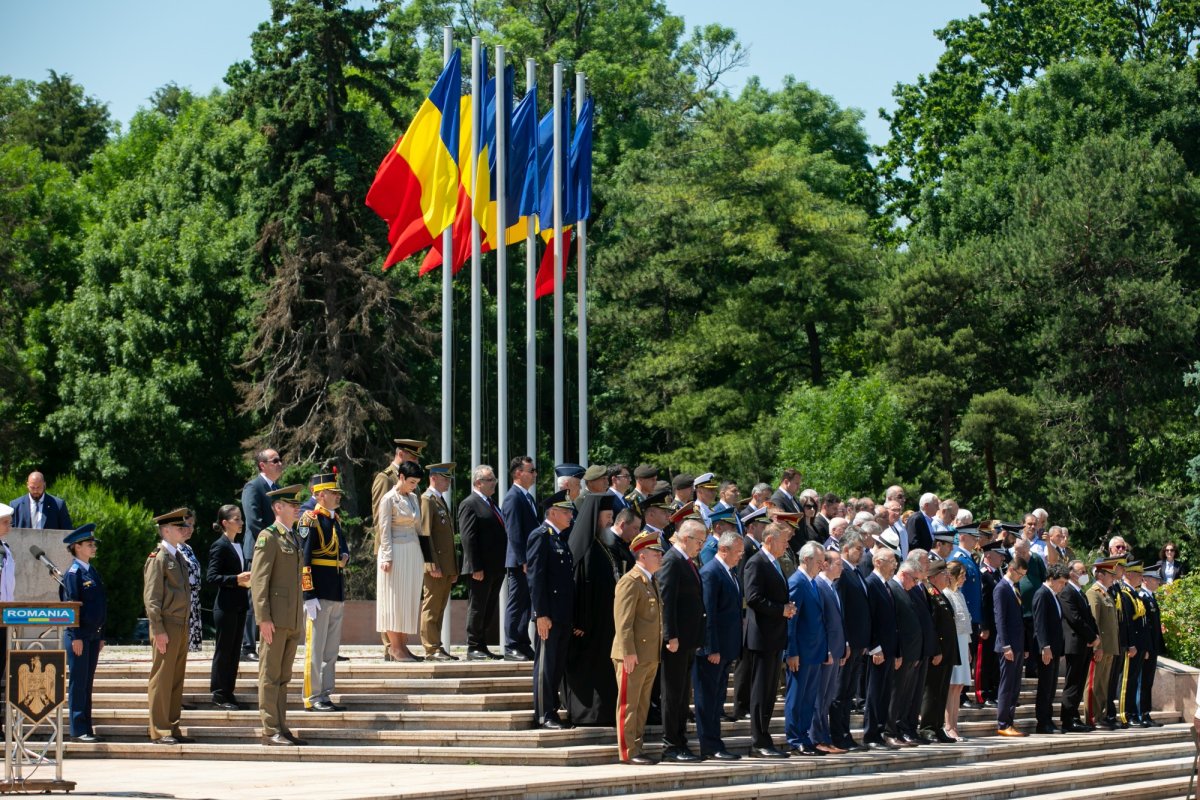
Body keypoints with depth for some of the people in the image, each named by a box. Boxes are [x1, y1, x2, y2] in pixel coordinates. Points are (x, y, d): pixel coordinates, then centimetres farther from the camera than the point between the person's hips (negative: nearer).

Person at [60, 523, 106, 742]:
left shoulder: (93, 572, 15)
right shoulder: (74, 573, -9)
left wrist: (101, 636, 15)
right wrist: (76, 636, -18)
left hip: (93, 635, 8)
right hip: (78, 635, -8)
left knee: (87, 683, 10)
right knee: (78, 683, -4)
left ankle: (86, 728, 14)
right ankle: (78, 730, -1)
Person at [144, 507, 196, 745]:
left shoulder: (178, 557, 17)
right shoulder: (158, 558, -9)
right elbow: (151, 598, -13)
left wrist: (186, 625, 16)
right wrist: (158, 630, -18)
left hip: (181, 627, 8)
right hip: (167, 626, -8)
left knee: (176, 679, 11)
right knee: (162, 678, -4)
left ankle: (172, 728, 16)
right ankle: (159, 731, -1)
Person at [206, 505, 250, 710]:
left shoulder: (237, 546, 14)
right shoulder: (220, 546, -11)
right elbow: (211, 576, -18)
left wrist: (247, 579, 5)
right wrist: (236, 579, -25)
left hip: (239, 606, 8)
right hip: (226, 606, -8)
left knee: (234, 650, 10)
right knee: (223, 650, -2)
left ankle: (228, 692, 16)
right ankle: (219, 694, 4)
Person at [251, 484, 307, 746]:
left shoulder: (296, 539, 18)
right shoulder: (268, 537, -8)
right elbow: (258, 580, -13)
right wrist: (263, 618, -19)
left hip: (293, 619, 8)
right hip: (275, 619, -8)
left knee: (284, 677, 11)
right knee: (270, 676, -4)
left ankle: (282, 728, 15)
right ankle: (270, 731, -2)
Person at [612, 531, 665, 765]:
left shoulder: (652, 582, 18)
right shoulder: (630, 582, -11)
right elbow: (624, 620, -17)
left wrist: (658, 652, 20)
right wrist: (628, 652, -22)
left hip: (650, 656, 9)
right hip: (633, 655, -9)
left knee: (642, 705, 12)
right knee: (629, 704, -4)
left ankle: (636, 748, 17)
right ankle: (628, 752, -3)